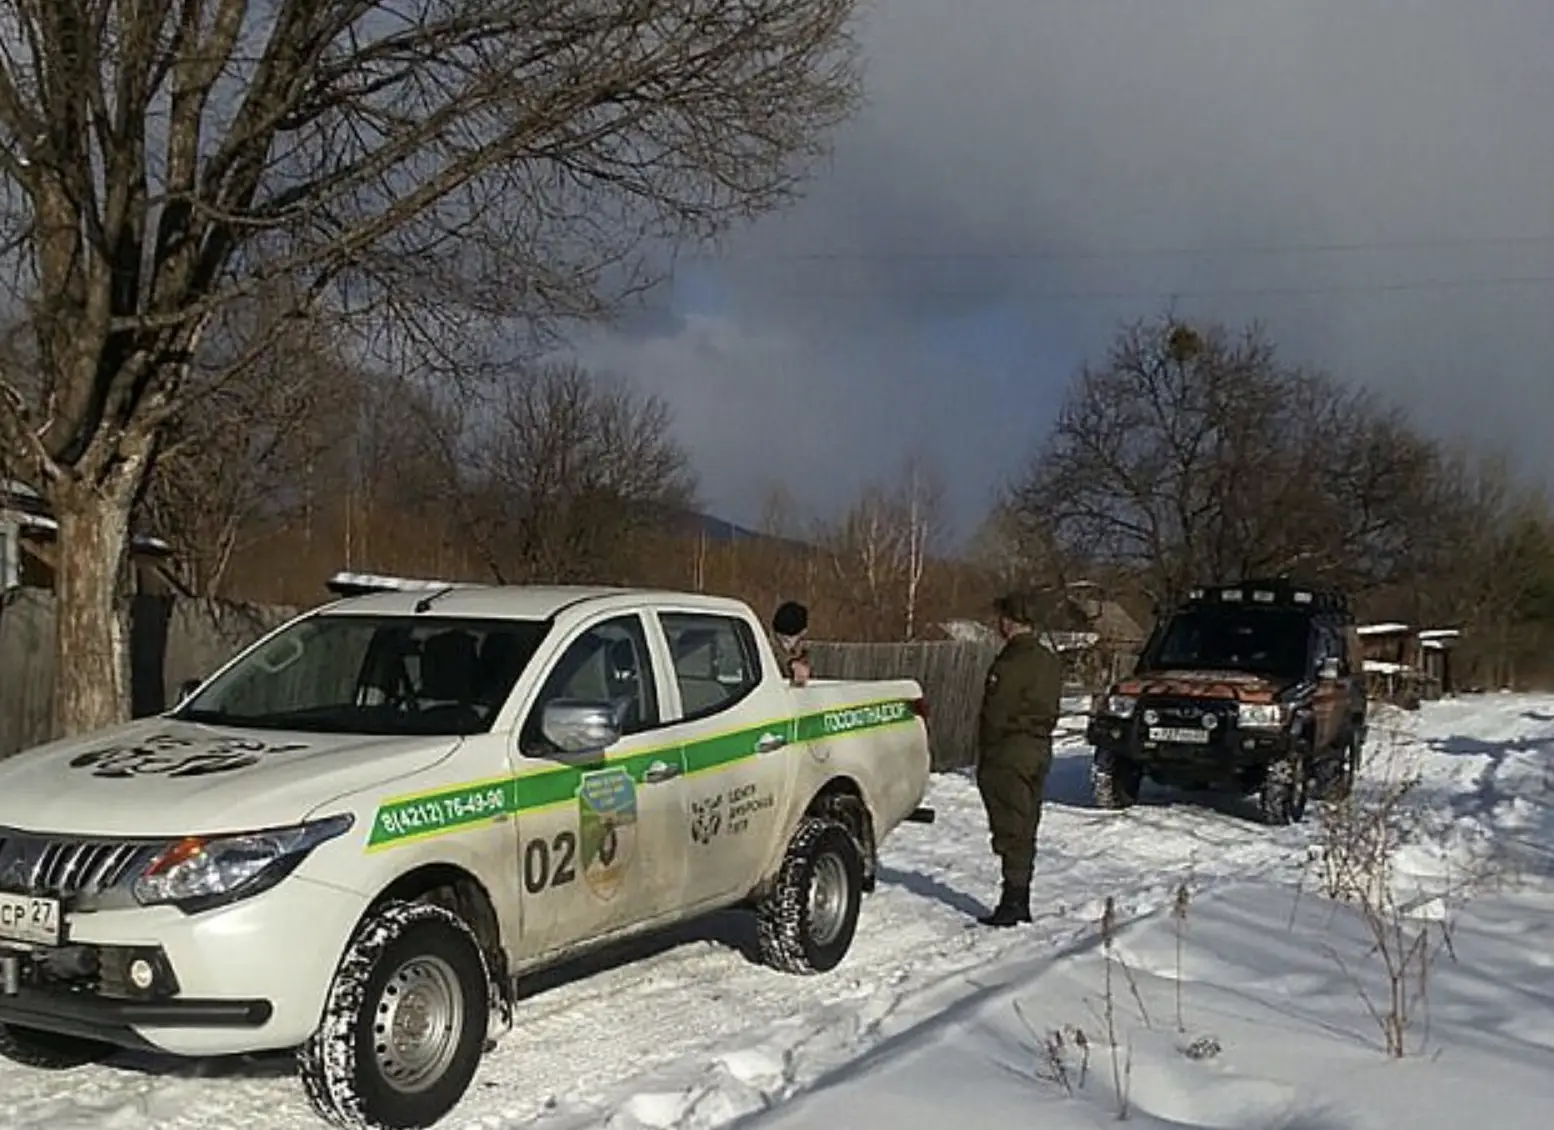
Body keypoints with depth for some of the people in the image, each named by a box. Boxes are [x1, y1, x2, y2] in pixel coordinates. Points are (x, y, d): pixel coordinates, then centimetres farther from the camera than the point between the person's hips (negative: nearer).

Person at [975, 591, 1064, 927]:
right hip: (1040, 749, 9)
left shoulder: (1011, 663, -17)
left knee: (1011, 830, -5)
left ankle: (1012, 903, -4)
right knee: (1026, 830, 13)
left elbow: (994, 714, -16)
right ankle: (1021, 902, 19)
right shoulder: (1050, 661, 12)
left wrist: (984, 757, -8)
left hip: (1010, 752, -9)